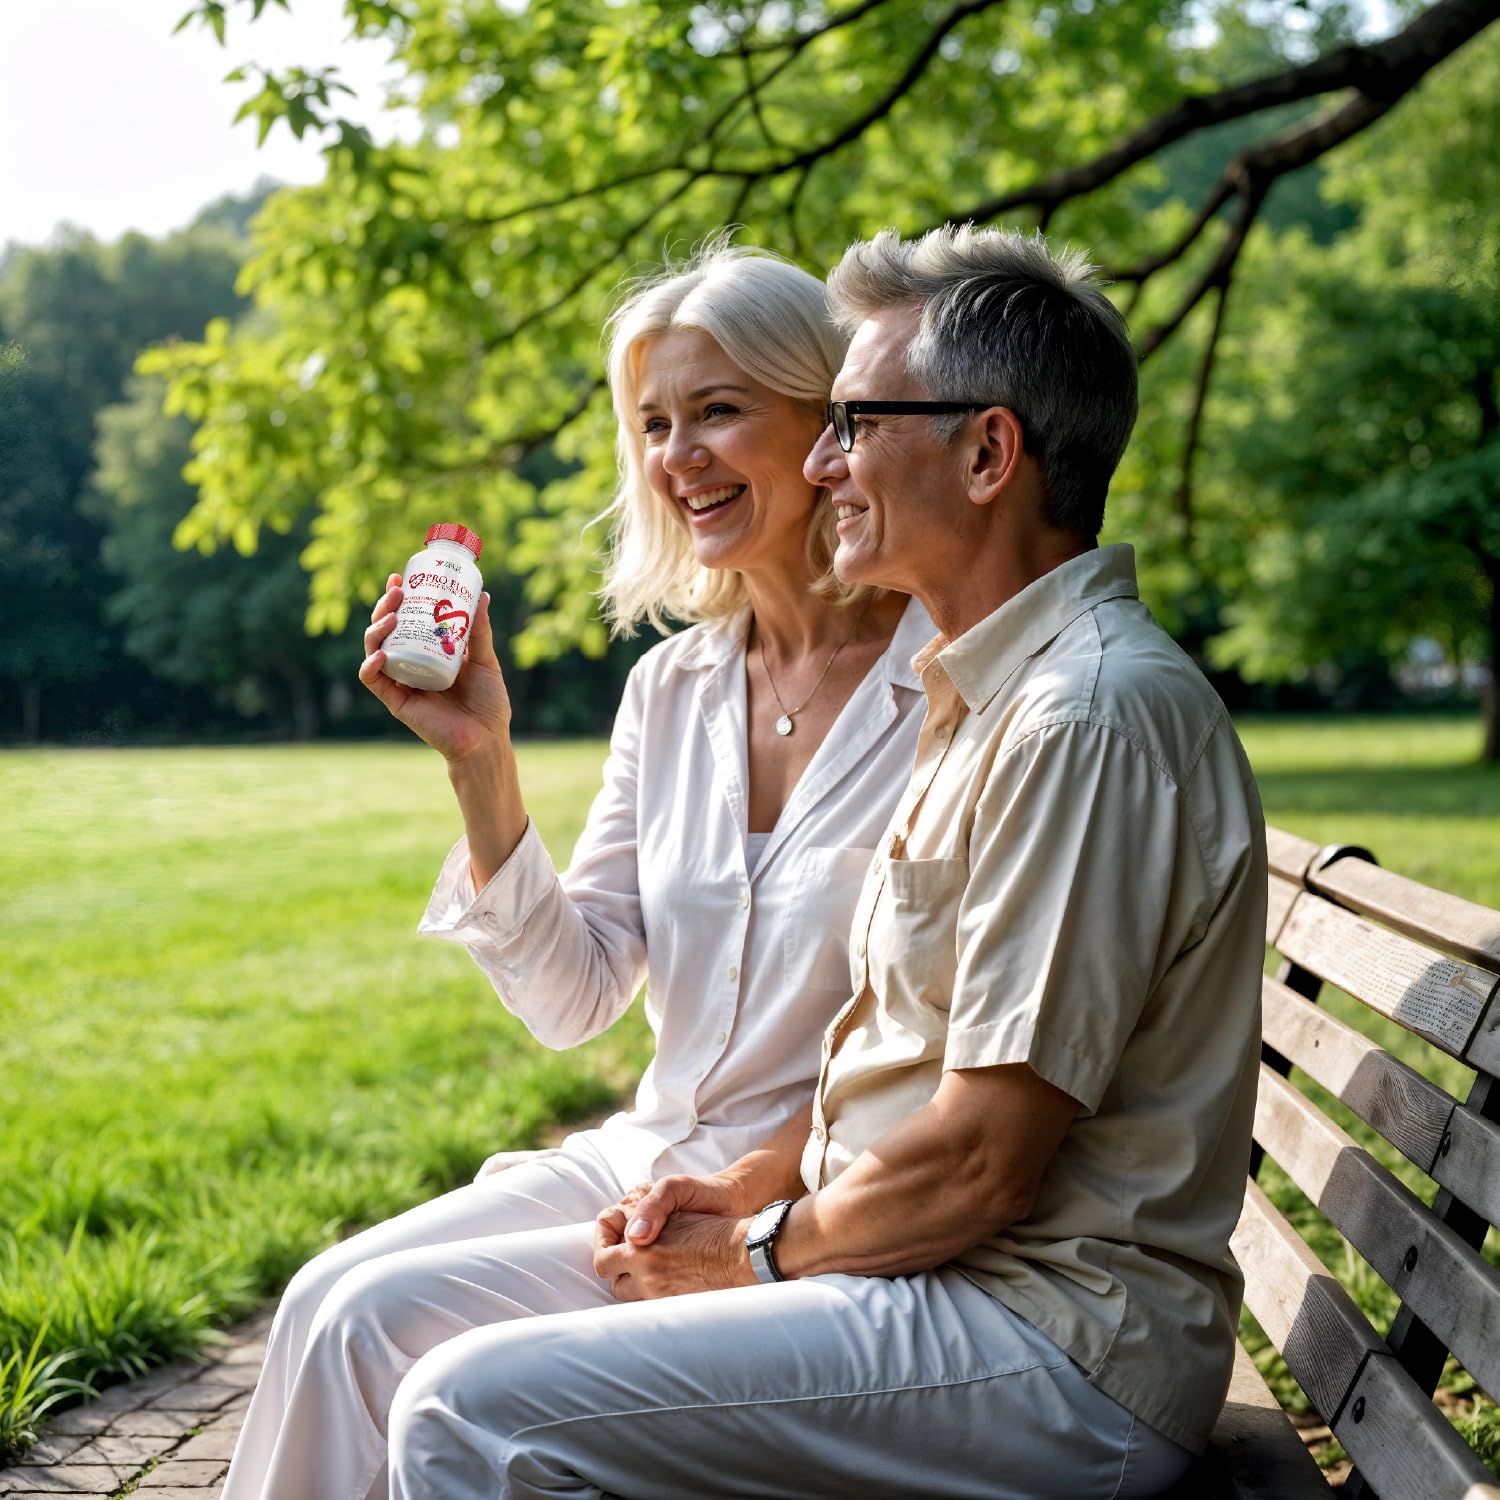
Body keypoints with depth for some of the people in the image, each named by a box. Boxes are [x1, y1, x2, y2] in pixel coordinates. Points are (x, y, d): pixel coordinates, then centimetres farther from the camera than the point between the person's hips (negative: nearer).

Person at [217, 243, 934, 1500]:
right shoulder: (671, 688, 7)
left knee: (392, 1318, -19)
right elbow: (573, 997, 5)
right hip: (647, 1156, 6)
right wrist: (484, 766, -6)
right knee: (331, 1299, -14)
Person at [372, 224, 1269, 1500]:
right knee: (397, 1319, 8)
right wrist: (746, 1185, 6)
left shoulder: (1092, 712, -20)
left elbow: (978, 1166, -22)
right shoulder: (992, 690, 15)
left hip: (1053, 1346, -10)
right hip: (929, 1270, 10)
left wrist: (756, 1251, -6)